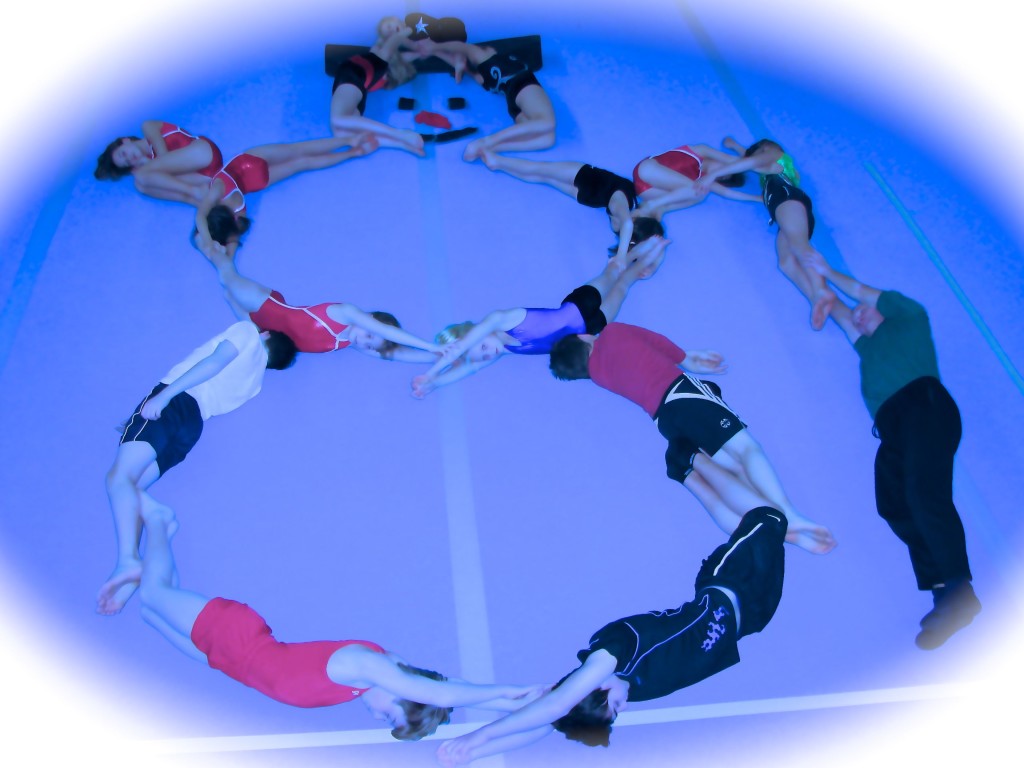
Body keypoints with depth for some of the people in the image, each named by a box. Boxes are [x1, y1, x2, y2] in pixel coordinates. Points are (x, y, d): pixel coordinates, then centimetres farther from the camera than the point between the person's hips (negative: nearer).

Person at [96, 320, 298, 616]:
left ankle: (128, 560, -35)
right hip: (194, 424, 7)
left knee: (121, 475, -18)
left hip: (176, 399, -7)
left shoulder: (248, 332, 13)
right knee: (130, 484, -1)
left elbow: (213, 363, -5)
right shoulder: (256, 381, 27)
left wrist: (164, 395, -15)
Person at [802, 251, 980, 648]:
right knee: (893, 504, -19)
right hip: (892, 429, 6)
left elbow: (863, 292, 30)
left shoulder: (908, 315, 27)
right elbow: (837, 310, 48)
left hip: (924, 401, -5)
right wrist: (817, 278, 56)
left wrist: (829, 271, 43)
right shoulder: (867, 347, 40)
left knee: (924, 492, -27)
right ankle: (944, 590, -29)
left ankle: (960, 589, -33)